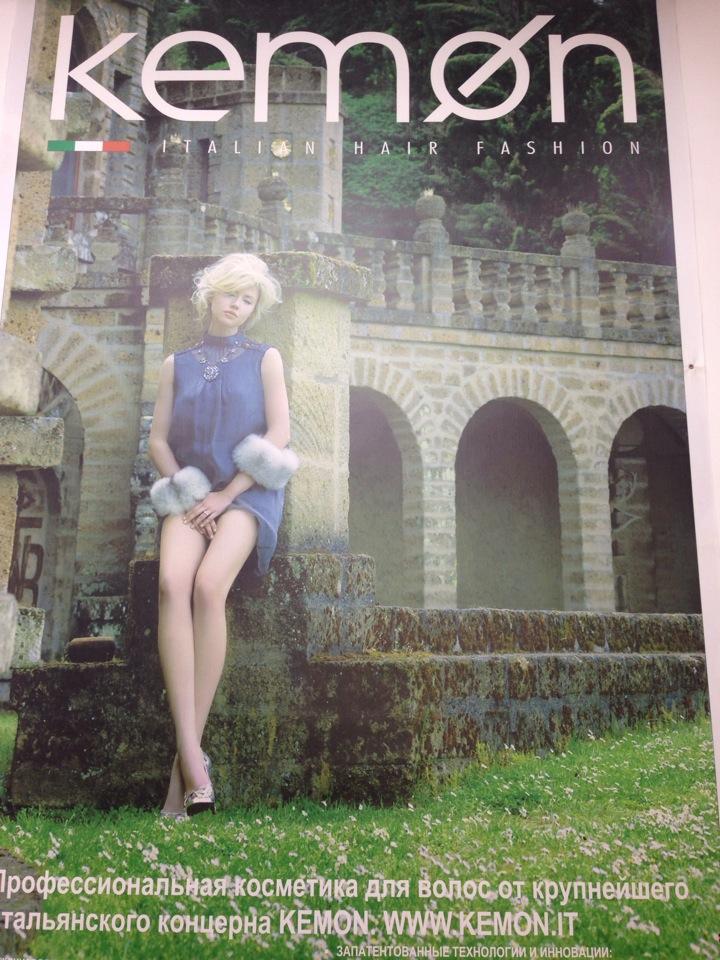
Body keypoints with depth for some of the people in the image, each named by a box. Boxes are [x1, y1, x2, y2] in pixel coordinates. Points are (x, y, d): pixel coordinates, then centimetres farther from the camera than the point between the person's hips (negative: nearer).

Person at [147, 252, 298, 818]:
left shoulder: (265, 358, 11)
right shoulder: (177, 364, 18)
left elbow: (279, 434, 0)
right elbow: (159, 439, 12)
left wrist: (225, 495, -8)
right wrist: (186, 491, -6)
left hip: (247, 491, -2)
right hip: (191, 493, 2)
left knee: (208, 585, -31)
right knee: (173, 584, -30)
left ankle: (186, 757, -26)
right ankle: (193, 760, -36)